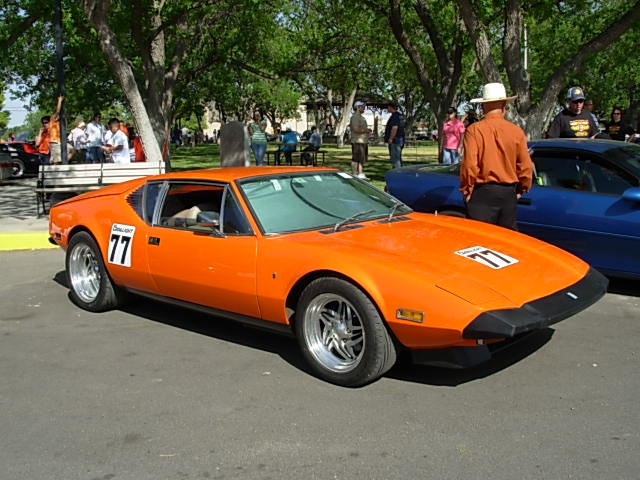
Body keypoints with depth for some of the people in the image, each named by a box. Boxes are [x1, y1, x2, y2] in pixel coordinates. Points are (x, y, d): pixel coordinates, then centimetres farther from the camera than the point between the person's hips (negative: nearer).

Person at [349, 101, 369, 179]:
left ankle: (361, 174, 16)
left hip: (363, 141, 10)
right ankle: (355, 175, -5)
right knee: (355, 159, -7)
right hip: (357, 141, -10)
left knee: (362, 159, 11)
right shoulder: (355, 117, -13)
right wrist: (366, 130, -11)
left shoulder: (361, 117, 20)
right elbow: (356, 129, -23)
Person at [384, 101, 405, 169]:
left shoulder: (394, 116, -15)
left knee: (395, 159, -9)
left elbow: (394, 128, -25)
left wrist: (390, 139, -23)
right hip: (400, 140, 10)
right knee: (398, 159, 15)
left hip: (395, 140, -10)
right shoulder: (400, 115, 17)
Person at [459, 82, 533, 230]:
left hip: (483, 192, -4)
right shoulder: (516, 131, 1)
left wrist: (466, 190, -1)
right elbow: (526, 166, 3)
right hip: (509, 192, 4)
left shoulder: (474, 130, -9)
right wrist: (522, 189, 18)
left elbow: (469, 164, -14)